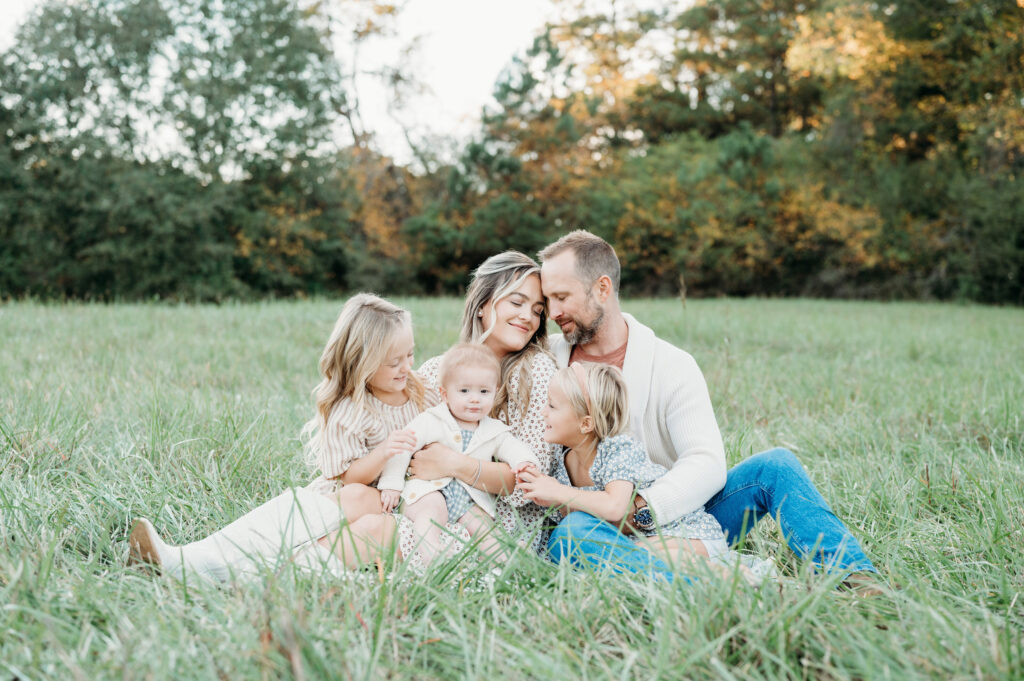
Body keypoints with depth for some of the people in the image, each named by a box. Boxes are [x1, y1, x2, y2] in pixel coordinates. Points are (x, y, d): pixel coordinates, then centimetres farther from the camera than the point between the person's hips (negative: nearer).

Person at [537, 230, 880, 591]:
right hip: (598, 524, -1)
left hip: (678, 519, 1)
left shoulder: (672, 366, -2)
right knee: (570, 535, -37)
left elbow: (707, 463, -13)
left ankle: (857, 580, -26)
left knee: (774, 465, -16)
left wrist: (642, 508, -29)